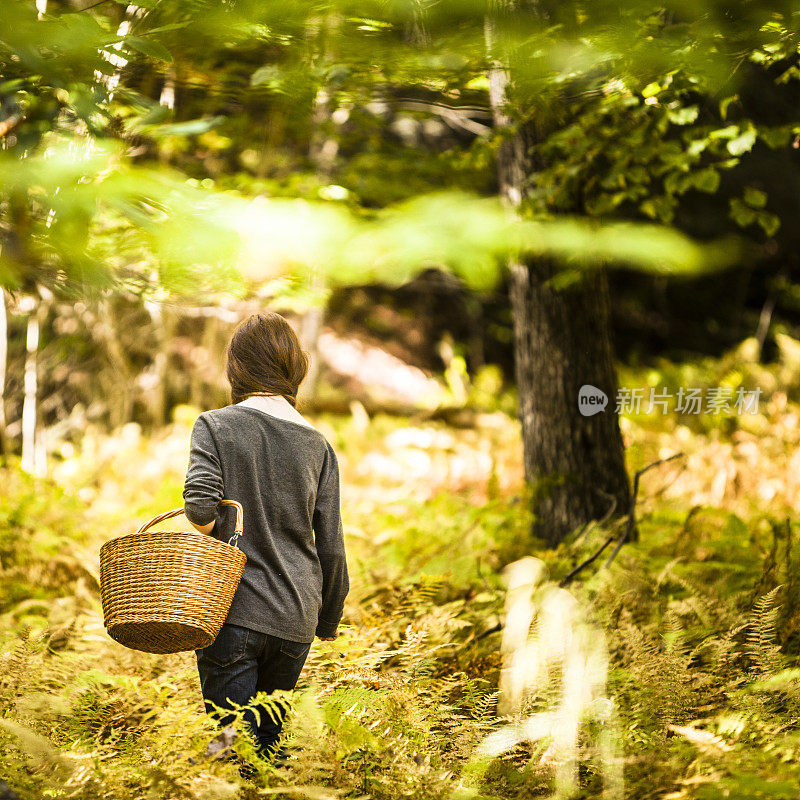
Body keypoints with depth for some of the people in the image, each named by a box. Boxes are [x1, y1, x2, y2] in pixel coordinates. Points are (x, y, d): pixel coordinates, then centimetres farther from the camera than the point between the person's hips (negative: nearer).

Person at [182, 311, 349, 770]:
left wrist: (219, 544, 4)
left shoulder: (215, 426, -1)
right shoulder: (317, 445, 8)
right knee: (269, 740, 14)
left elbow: (201, 506, -17)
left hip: (233, 610, -3)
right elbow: (331, 548, 8)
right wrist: (329, 621, 20)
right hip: (295, 618, 3)